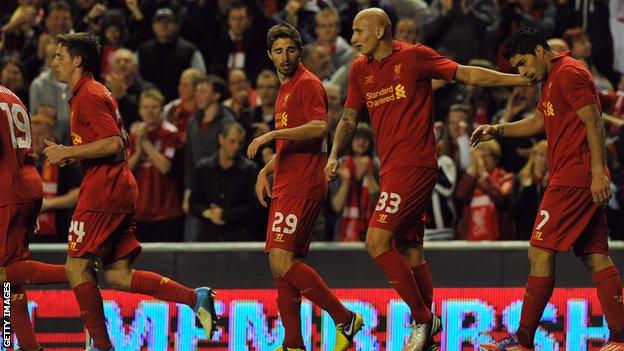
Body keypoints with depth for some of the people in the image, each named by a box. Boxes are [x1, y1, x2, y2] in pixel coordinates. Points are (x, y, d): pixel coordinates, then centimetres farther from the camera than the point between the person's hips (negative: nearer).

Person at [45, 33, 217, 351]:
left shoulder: (88, 95, -11)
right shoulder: (95, 92, 21)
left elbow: (114, 144, -21)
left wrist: (68, 152, -15)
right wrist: (69, 155, 17)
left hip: (102, 190, -10)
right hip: (121, 189, 10)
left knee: (76, 267, -5)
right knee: (118, 275, 7)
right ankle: (195, 298, -2)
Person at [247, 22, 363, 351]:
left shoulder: (307, 84, -8)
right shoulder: (285, 89, 22)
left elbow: (318, 127, -23)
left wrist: (272, 134, -22)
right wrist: (267, 170, 21)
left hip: (301, 186, -10)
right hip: (285, 186, 10)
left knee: (281, 261, -17)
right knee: (281, 265, 8)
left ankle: (345, 319, -12)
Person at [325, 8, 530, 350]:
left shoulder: (413, 56, -6)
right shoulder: (360, 69, 13)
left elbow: (466, 74, -3)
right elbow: (349, 118, 18)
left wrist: (520, 79, -6)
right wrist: (334, 154, 1)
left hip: (414, 165, -7)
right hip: (391, 168, 7)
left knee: (377, 242, -16)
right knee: (410, 251, 10)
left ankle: (422, 318, -9)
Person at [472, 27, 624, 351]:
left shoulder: (568, 73, -11)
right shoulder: (552, 79, 21)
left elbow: (594, 122, -17)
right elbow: (540, 121, 33)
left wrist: (598, 172, -22)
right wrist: (499, 130, 21)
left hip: (573, 179, -11)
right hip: (584, 180, 11)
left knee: (540, 253, -9)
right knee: (595, 257, 6)